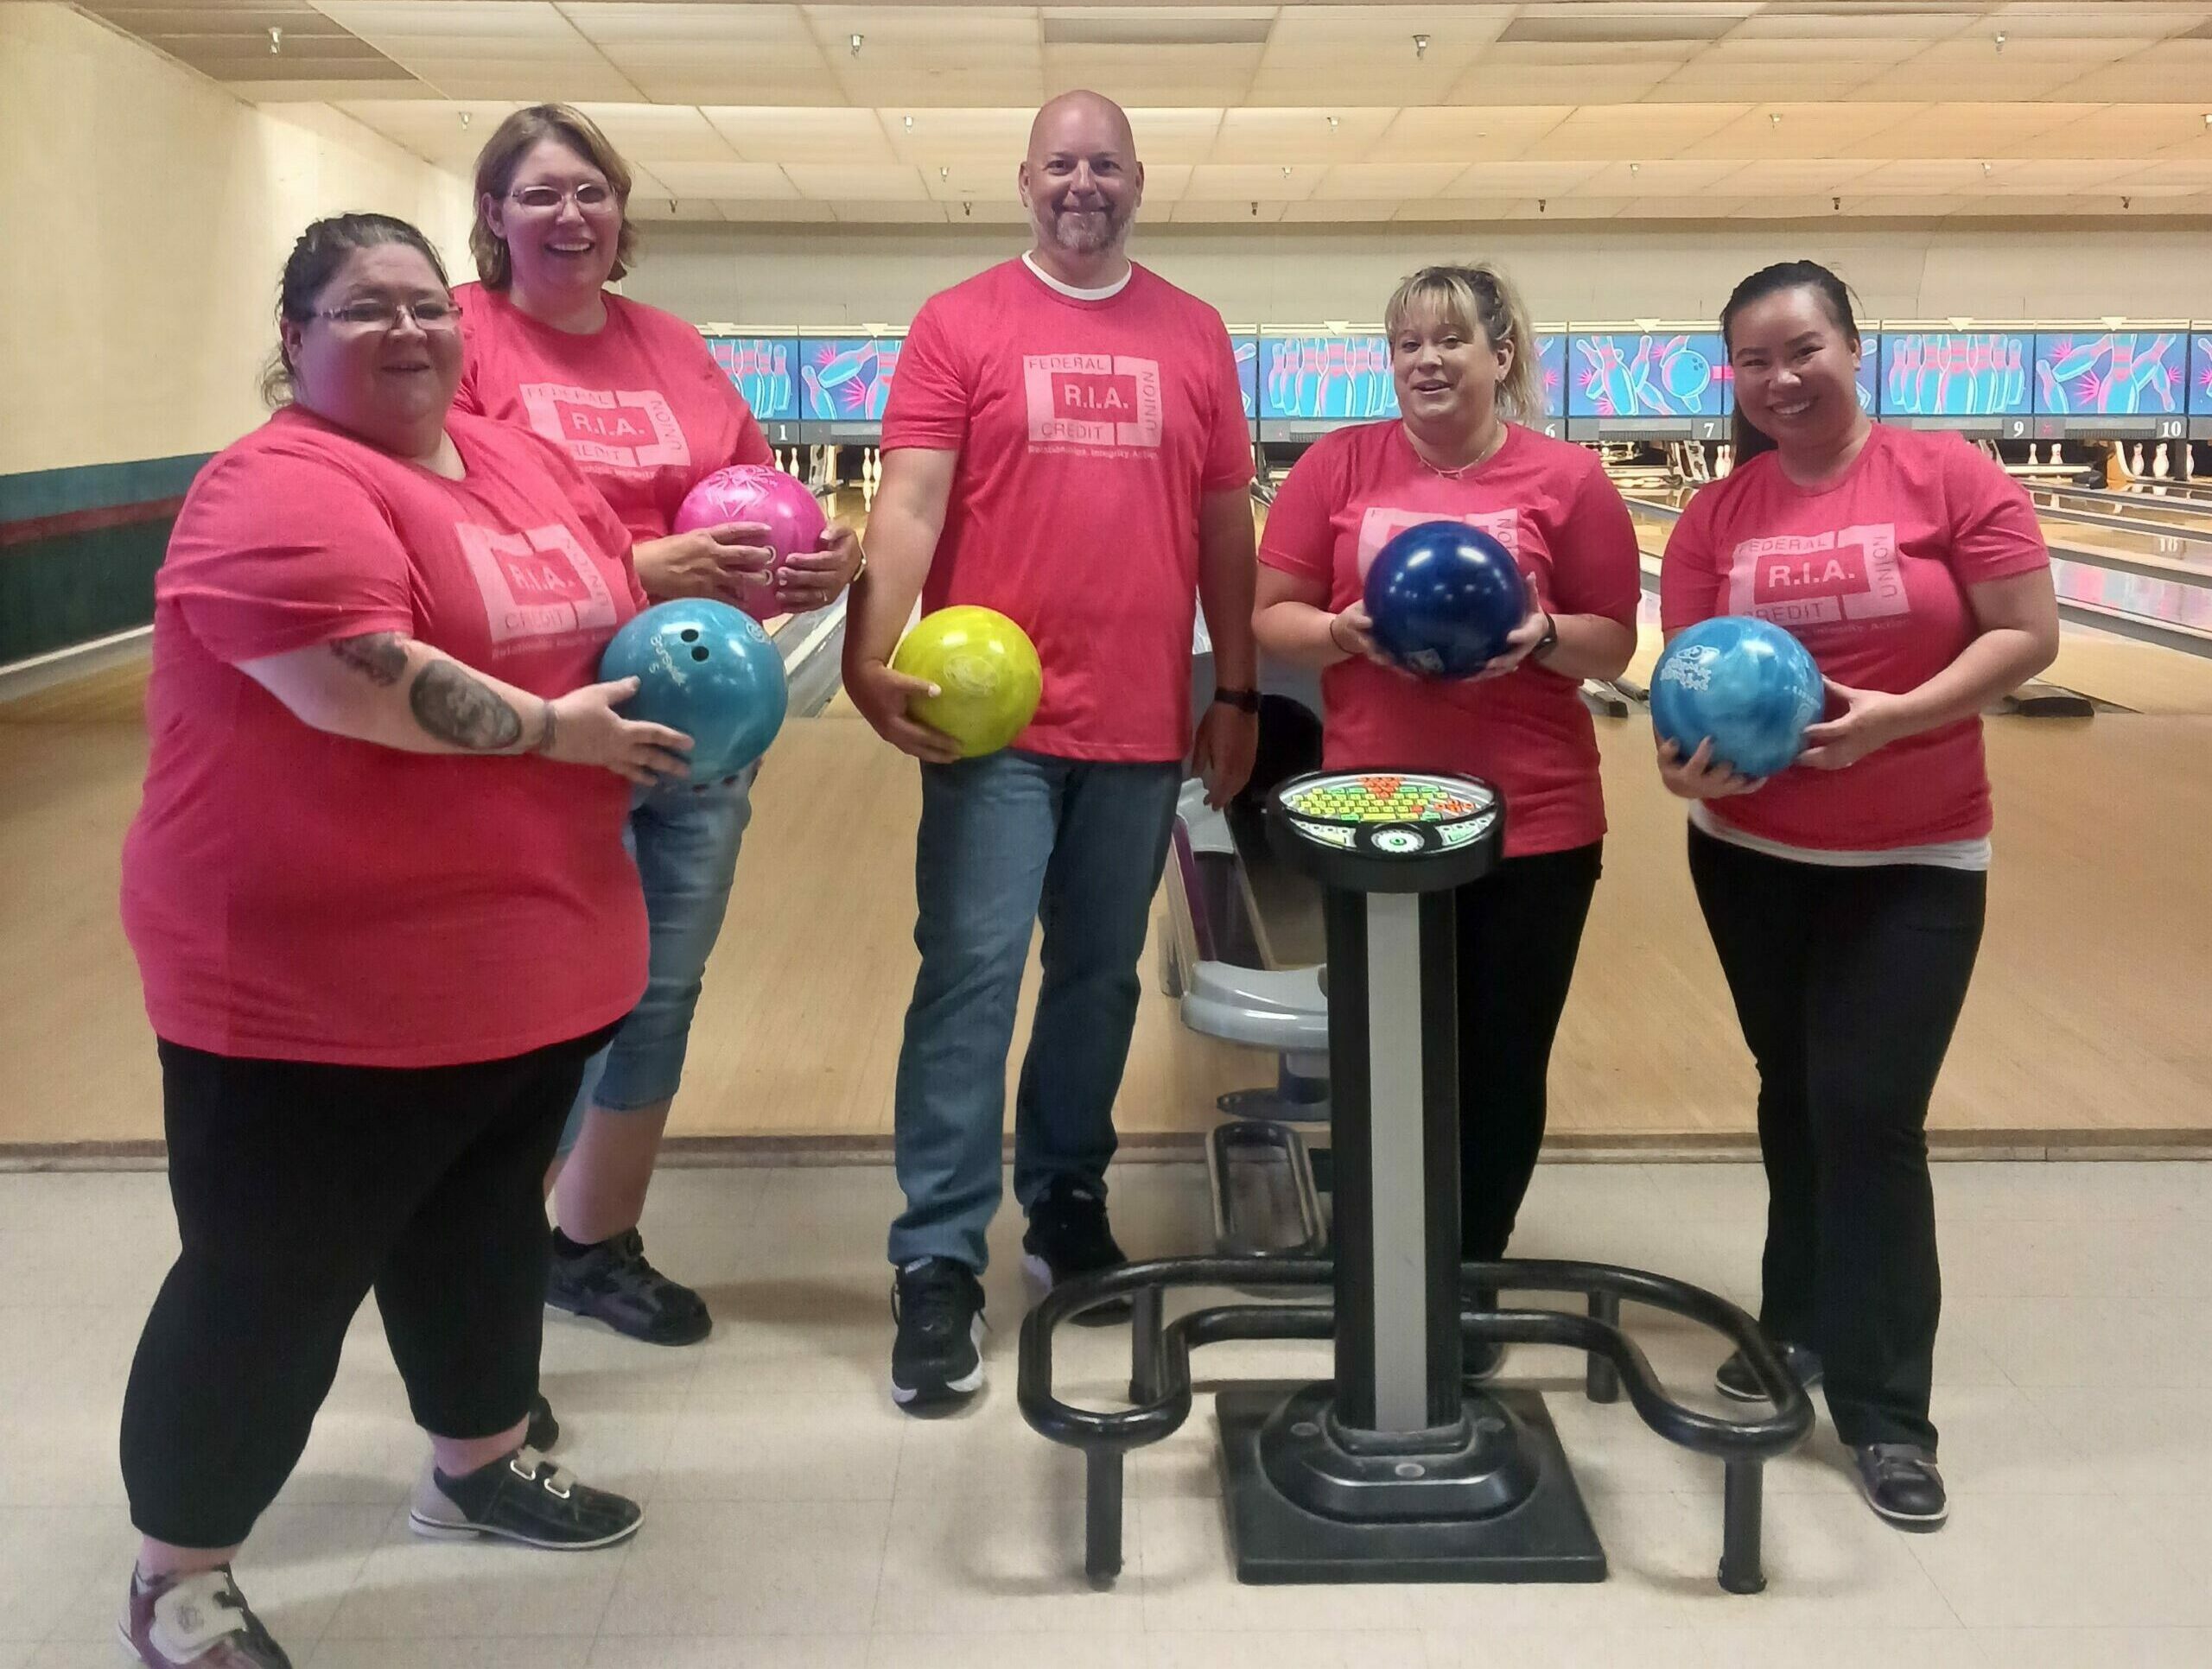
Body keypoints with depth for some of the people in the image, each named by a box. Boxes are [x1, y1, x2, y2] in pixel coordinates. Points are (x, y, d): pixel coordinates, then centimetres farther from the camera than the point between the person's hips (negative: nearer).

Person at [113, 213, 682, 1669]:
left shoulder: (527, 461, 10)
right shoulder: (282, 488, -16)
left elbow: (613, 601, 23)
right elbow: (350, 680, -30)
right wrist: (550, 728, -20)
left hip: (525, 952, 8)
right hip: (321, 977, -8)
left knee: (485, 1222, 23)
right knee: (272, 1284, 4)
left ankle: (479, 1466, 44)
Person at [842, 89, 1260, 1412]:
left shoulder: (1195, 335, 9)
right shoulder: (959, 324, 0)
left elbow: (1225, 527, 12)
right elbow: (911, 500, -9)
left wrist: (1239, 693, 10)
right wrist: (871, 659, -22)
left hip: (1142, 726, 3)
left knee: (1102, 977, 14)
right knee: (971, 979, -4)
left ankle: (1067, 1198, 32)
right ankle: (940, 1264, 2)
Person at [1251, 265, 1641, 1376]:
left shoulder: (1569, 480, -2)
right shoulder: (1337, 467, 1)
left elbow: (1614, 645, 2)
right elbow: (1272, 622, 1)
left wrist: (1543, 636, -18)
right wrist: (1346, 631, -18)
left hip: (1533, 824, 0)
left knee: (1501, 1068, 9)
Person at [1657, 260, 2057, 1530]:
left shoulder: (1949, 475, -9)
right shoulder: (1715, 517, -1)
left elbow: (2028, 636, -11)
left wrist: (1896, 716, -23)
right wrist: (1693, 752, -24)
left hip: (1916, 863, -3)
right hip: (1751, 855, 4)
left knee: (1871, 1115, -6)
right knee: (1795, 1096, 16)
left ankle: (1887, 1412, 7)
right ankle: (1801, 1322, 36)